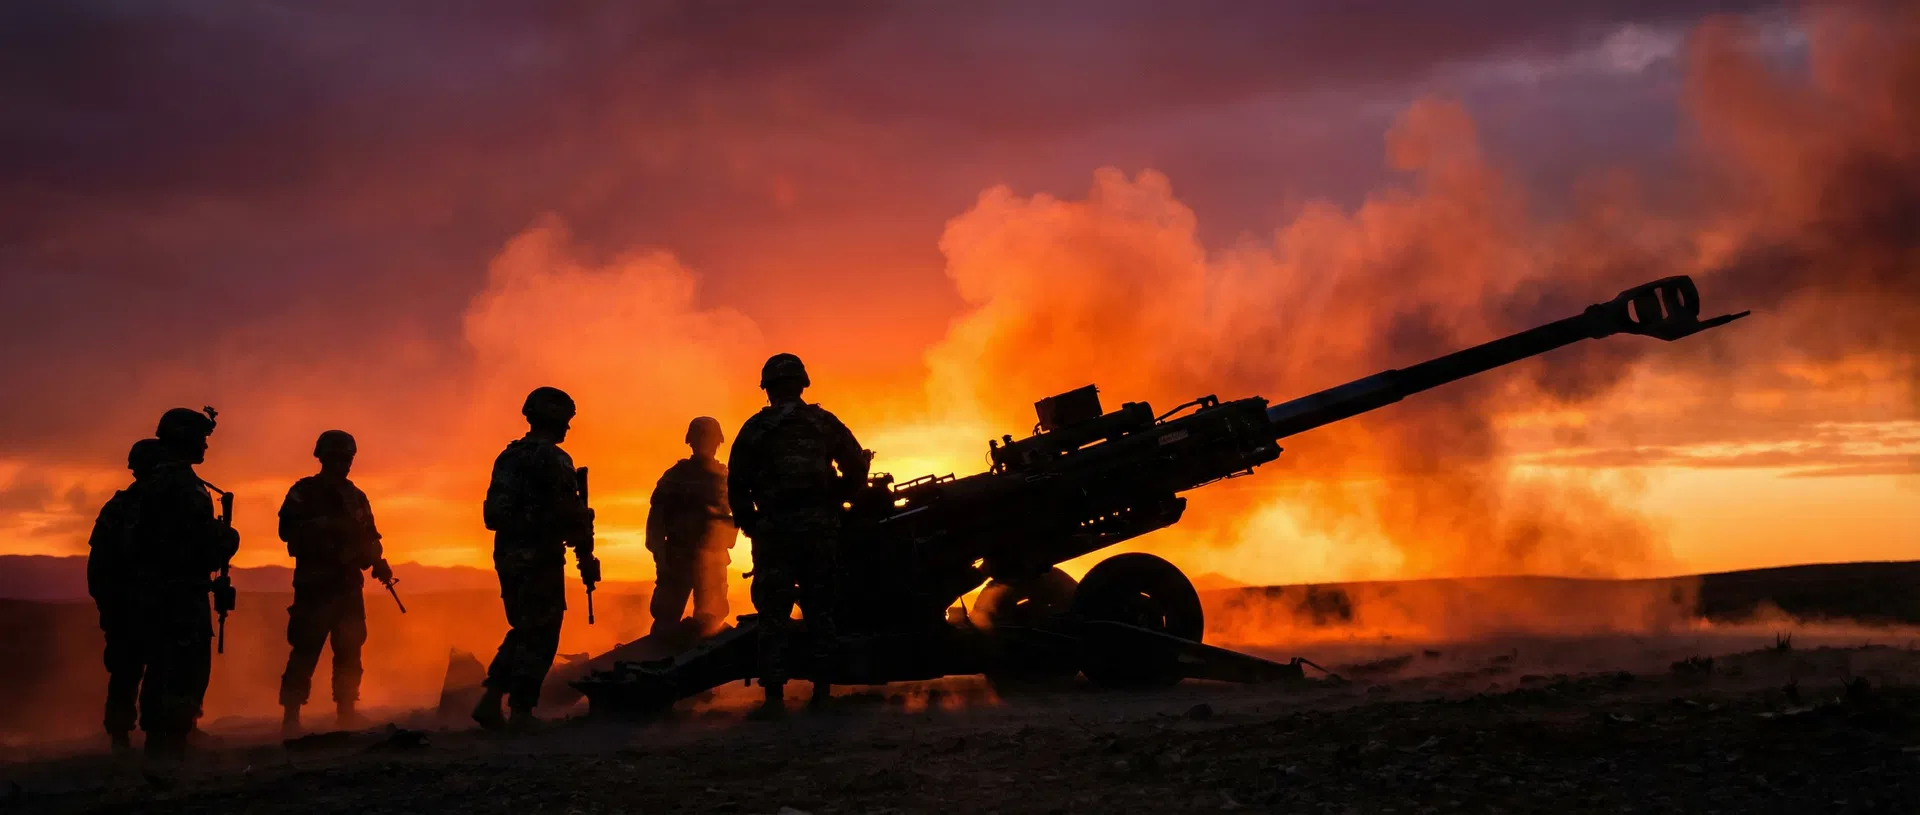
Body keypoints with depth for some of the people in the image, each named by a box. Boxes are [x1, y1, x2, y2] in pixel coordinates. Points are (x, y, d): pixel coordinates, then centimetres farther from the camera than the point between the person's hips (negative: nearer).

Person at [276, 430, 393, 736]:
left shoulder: (356, 497, 17)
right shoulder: (305, 492, 0)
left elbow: (369, 537, 18)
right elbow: (288, 529, -13)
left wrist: (377, 562, 0)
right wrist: (326, 526, -22)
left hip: (349, 585, 6)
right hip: (314, 585, -6)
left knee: (350, 650, 6)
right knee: (306, 650, -9)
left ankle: (346, 710, 14)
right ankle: (291, 715, -7)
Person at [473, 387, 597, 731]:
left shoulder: (507, 457, 12)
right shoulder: (553, 459, -12)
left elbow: (493, 512, 15)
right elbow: (571, 514, -14)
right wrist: (586, 558, -8)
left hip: (507, 557, 8)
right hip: (541, 558, -8)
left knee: (523, 631, 19)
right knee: (540, 637, 0)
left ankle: (490, 701, 10)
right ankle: (521, 710, -2)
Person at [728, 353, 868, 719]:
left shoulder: (755, 428, 2)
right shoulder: (824, 422, 9)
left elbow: (737, 485, -1)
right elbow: (857, 468, 8)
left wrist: (749, 525, 10)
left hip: (776, 525, -3)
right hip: (821, 524, 3)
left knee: (774, 611, -2)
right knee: (820, 607, 11)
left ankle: (775, 695, -8)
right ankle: (822, 688, 10)